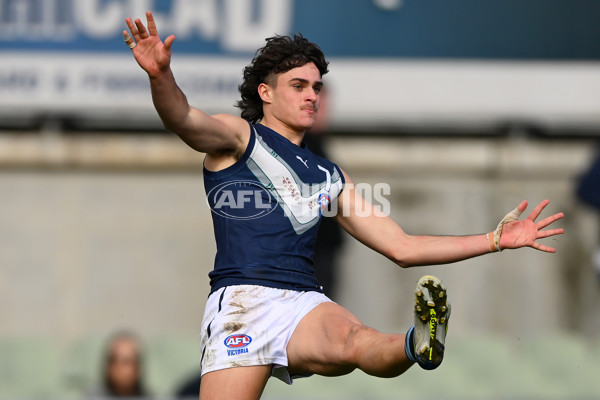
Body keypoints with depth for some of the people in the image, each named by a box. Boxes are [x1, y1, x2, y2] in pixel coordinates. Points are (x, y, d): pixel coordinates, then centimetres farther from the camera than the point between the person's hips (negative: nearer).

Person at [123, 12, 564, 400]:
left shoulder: (329, 178, 29)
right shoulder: (239, 137, 13)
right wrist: (161, 75, -33)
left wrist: (496, 240, 22)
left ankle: (419, 346, -66)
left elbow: (402, 246, 29)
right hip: (242, 298, -2)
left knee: (354, 341, -34)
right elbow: (184, 120, -9)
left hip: (305, 303, 2)